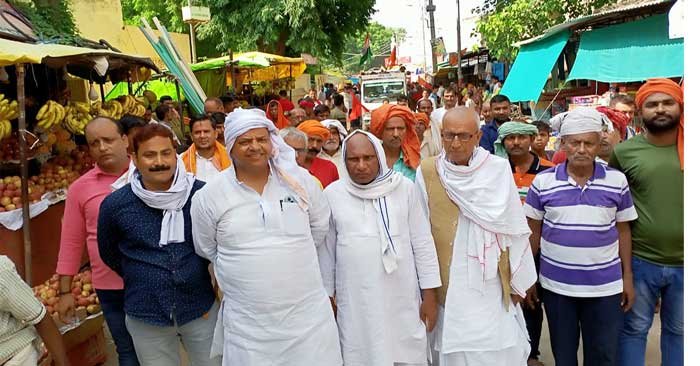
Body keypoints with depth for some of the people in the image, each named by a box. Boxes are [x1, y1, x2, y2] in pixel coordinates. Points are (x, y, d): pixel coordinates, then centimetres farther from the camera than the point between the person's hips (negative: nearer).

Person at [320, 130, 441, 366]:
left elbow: (422, 243, 1)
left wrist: (429, 293, 1)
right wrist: (327, 296, 9)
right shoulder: (332, 194, -1)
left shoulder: (404, 188, -2)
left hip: (403, 298, 0)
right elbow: (326, 250, 6)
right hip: (355, 302, 0)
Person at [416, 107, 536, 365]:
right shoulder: (427, 172, -5)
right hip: (447, 284, 0)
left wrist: (517, 280, 5)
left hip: (491, 284, 0)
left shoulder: (498, 170, -6)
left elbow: (515, 229, 0)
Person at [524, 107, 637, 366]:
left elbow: (623, 231, 5)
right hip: (556, 285, 0)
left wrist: (628, 277, 4)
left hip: (605, 286, 0)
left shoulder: (617, 181, -3)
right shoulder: (543, 182, -5)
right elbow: (534, 233, 3)